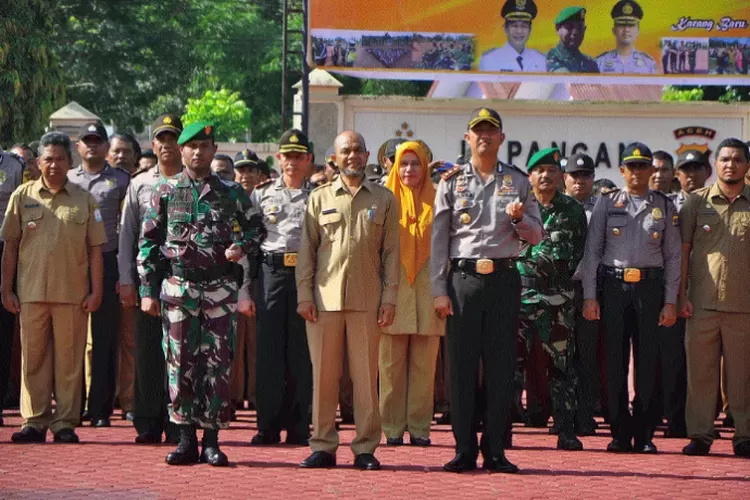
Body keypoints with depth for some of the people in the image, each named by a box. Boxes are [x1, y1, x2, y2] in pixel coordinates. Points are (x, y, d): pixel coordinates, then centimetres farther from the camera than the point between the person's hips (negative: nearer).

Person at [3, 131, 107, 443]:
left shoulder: (83, 199, 7)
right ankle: (35, 421, 7)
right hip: (31, 292, 1)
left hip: (72, 294, -1)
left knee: (69, 359, 1)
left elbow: (95, 249, 7)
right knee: (33, 357, 3)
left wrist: (96, 291, 0)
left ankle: (66, 422, 6)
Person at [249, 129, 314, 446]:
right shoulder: (262, 194, 12)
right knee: (269, 347, -1)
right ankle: (268, 426, 3)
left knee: (301, 351, -1)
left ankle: (298, 426, 4)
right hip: (271, 273, 1)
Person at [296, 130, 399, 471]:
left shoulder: (384, 199, 10)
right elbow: (307, 250, 9)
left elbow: (391, 252, 8)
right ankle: (323, 446, 8)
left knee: (366, 376, 1)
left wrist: (389, 298, 0)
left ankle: (365, 448, 6)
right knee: (324, 375, 2)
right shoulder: (320, 199, 11)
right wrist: (304, 296, 0)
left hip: (367, 301, 0)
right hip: (325, 299, 0)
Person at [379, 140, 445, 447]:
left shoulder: (436, 200, 9)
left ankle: (419, 427, 4)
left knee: (424, 363, 0)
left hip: (426, 287, 1)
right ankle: (393, 427, 3)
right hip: (393, 289, 0)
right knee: (391, 362, -2)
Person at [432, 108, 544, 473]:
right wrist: (439, 290, -1)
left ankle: (495, 450, 5)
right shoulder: (452, 182, 8)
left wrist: (519, 219, -11)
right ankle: (464, 450, 4)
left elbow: (537, 236, 11)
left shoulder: (518, 182, 10)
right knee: (461, 365, -1)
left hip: (504, 278, 0)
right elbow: (438, 238, 6)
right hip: (463, 278, 0)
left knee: (501, 366, 0)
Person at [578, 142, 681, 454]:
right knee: (615, 360, 1)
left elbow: (673, 257, 8)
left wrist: (670, 302, 1)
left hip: (650, 286, 0)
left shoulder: (664, 207, 9)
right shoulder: (607, 204, 7)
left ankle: (644, 434, 7)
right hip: (614, 285, 0)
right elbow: (592, 251, 5)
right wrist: (589, 296, -2)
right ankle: (620, 434, 7)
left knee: (647, 361, 0)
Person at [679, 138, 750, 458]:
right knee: (700, 370, 2)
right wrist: (682, 295, 0)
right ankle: (700, 435, 8)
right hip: (703, 301, 0)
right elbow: (683, 250, 7)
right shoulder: (697, 201, 7)